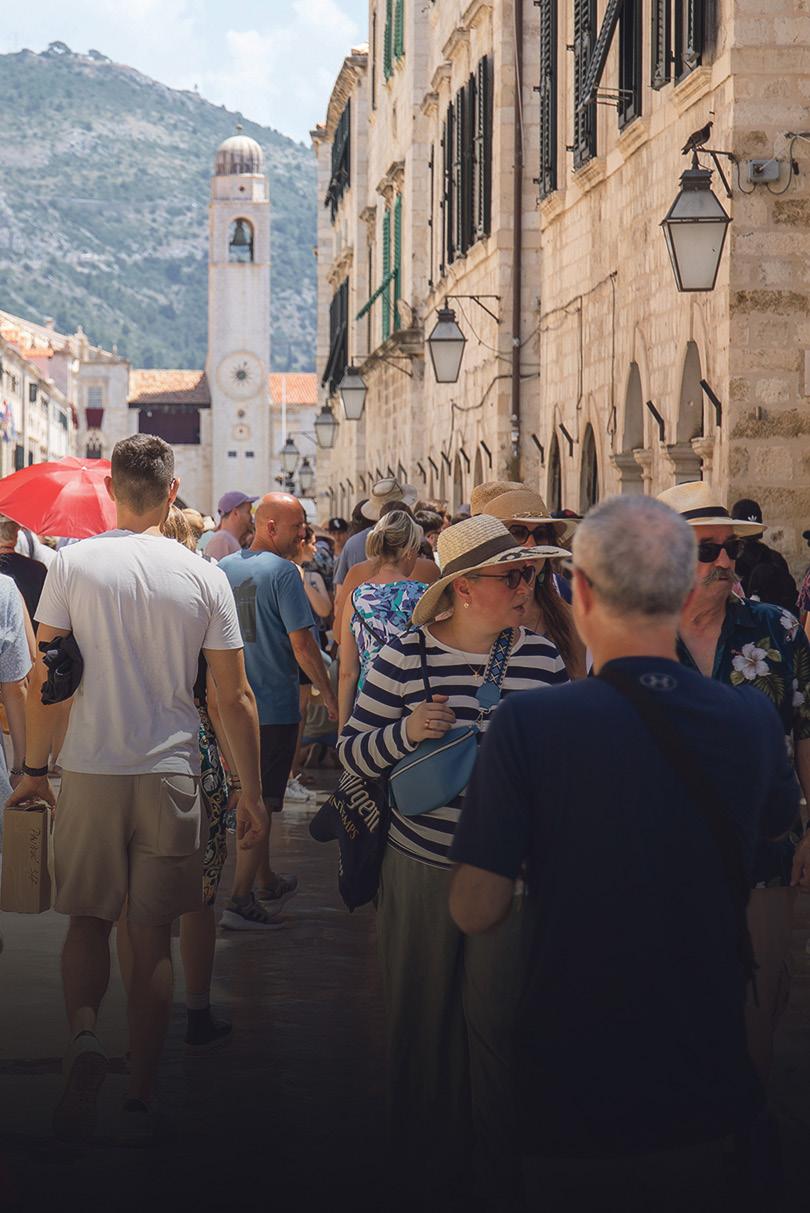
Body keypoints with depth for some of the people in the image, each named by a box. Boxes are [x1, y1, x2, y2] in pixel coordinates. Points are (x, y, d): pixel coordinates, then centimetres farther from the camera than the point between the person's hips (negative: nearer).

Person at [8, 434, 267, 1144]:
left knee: (89, 919, 16)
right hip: (172, 775, 1)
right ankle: (141, 1100, 12)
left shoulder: (73, 564, -5)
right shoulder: (203, 577, -1)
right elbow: (235, 697, 0)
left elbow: (45, 679, -2)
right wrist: (252, 794, 8)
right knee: (153, 936, 9)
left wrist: (34, 768, 10)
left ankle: (84, 1034, -10)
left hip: (91, 773, 0)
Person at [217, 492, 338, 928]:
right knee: (261, 803, -1)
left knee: (249, 797, 19)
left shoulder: (223, 569, 7)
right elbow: (301, 643, -17)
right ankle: (240, 901, -1)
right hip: (274, 705, -7)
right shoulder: (282, 572, -14)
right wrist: (329, 696, -9)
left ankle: (268, 884, 33)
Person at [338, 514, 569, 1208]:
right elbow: (353, 752, -1)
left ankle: (503, 1156, 22)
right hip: (422, 866, -1)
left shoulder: (542, 657, 1)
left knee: (497, 1016, 3)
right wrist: (404, 732, -19)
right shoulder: (405, 657, -6)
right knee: (425, 1016, 10)